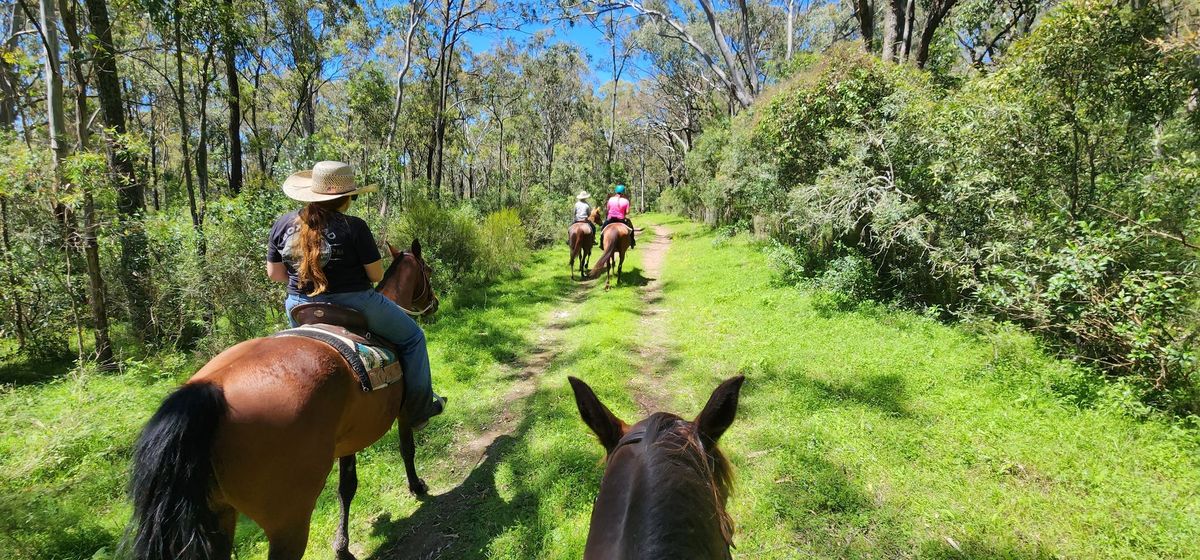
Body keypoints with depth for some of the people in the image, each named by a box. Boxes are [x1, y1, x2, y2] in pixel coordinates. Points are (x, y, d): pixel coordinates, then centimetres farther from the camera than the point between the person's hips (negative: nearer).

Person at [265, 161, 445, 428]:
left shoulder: (282, 223, 0)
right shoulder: (353, 226, -16)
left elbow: (274, 273, 5)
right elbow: (376, 275, -11)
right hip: (354, 305, -5)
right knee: (412, 337, 14)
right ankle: (419, 410, 17)